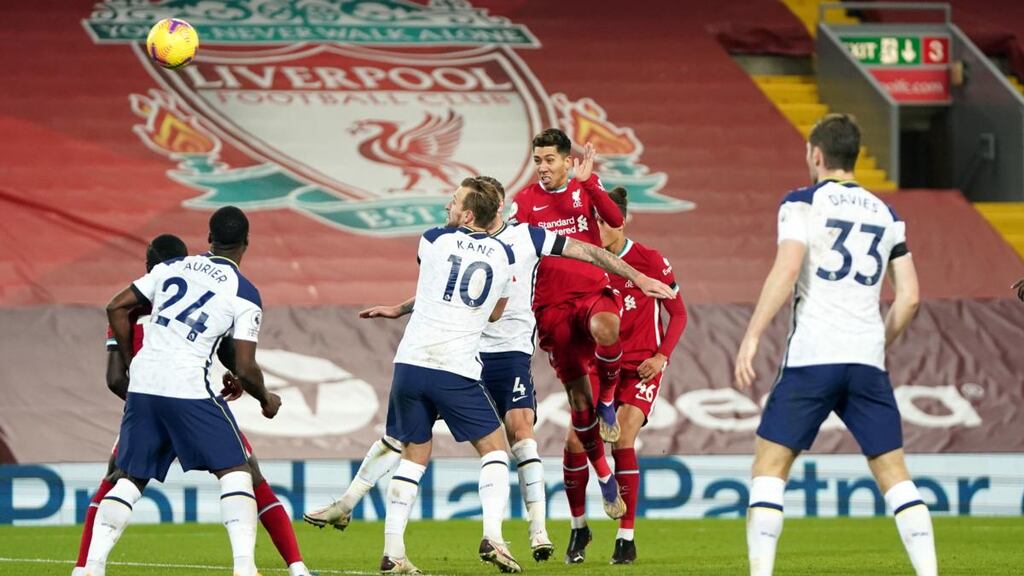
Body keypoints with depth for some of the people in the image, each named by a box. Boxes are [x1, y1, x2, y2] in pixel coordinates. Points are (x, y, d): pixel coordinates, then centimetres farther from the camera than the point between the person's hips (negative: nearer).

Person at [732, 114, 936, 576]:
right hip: (867, 358, 4)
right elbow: (908, 298, 14)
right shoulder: (885, 215, 16)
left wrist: (751, 337, -13)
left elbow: (786, 270, -13)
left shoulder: (803, 203, 1)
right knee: (893, 470, 8)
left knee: (770, 465, 1)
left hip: (812, 355, -4)